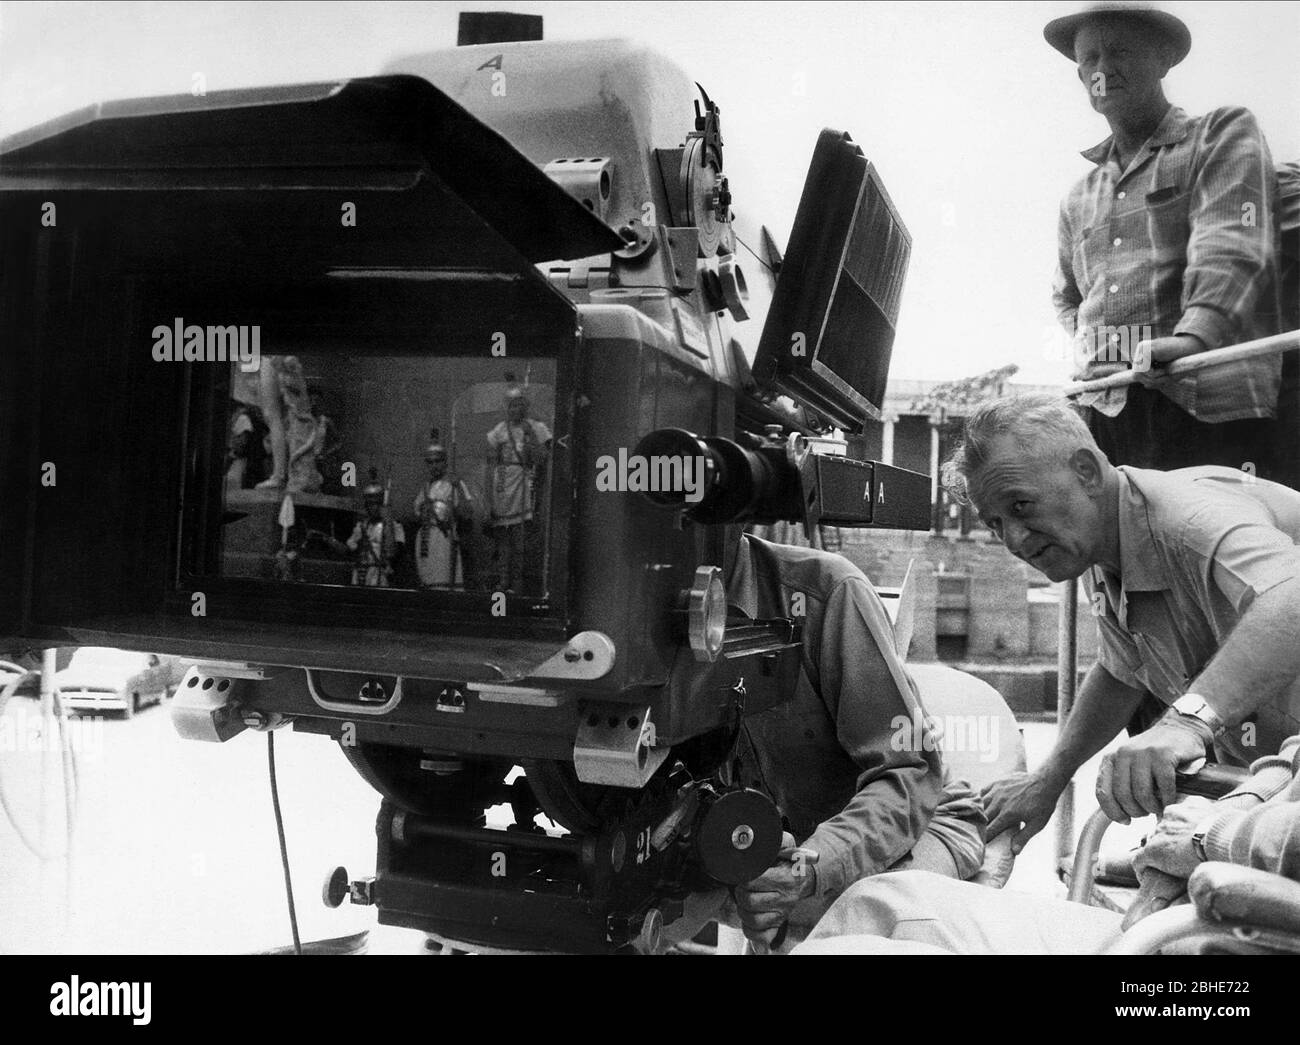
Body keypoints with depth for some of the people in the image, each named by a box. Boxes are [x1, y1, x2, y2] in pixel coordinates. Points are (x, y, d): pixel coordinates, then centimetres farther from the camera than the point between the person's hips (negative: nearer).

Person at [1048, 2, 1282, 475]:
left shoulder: (1224, 133, 9)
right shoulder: (1078, 200, 24)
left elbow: (1230, 245, -9)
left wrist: (1194, 335, -28)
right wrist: (1089, 346, 11)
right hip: (1107, 410, 4)